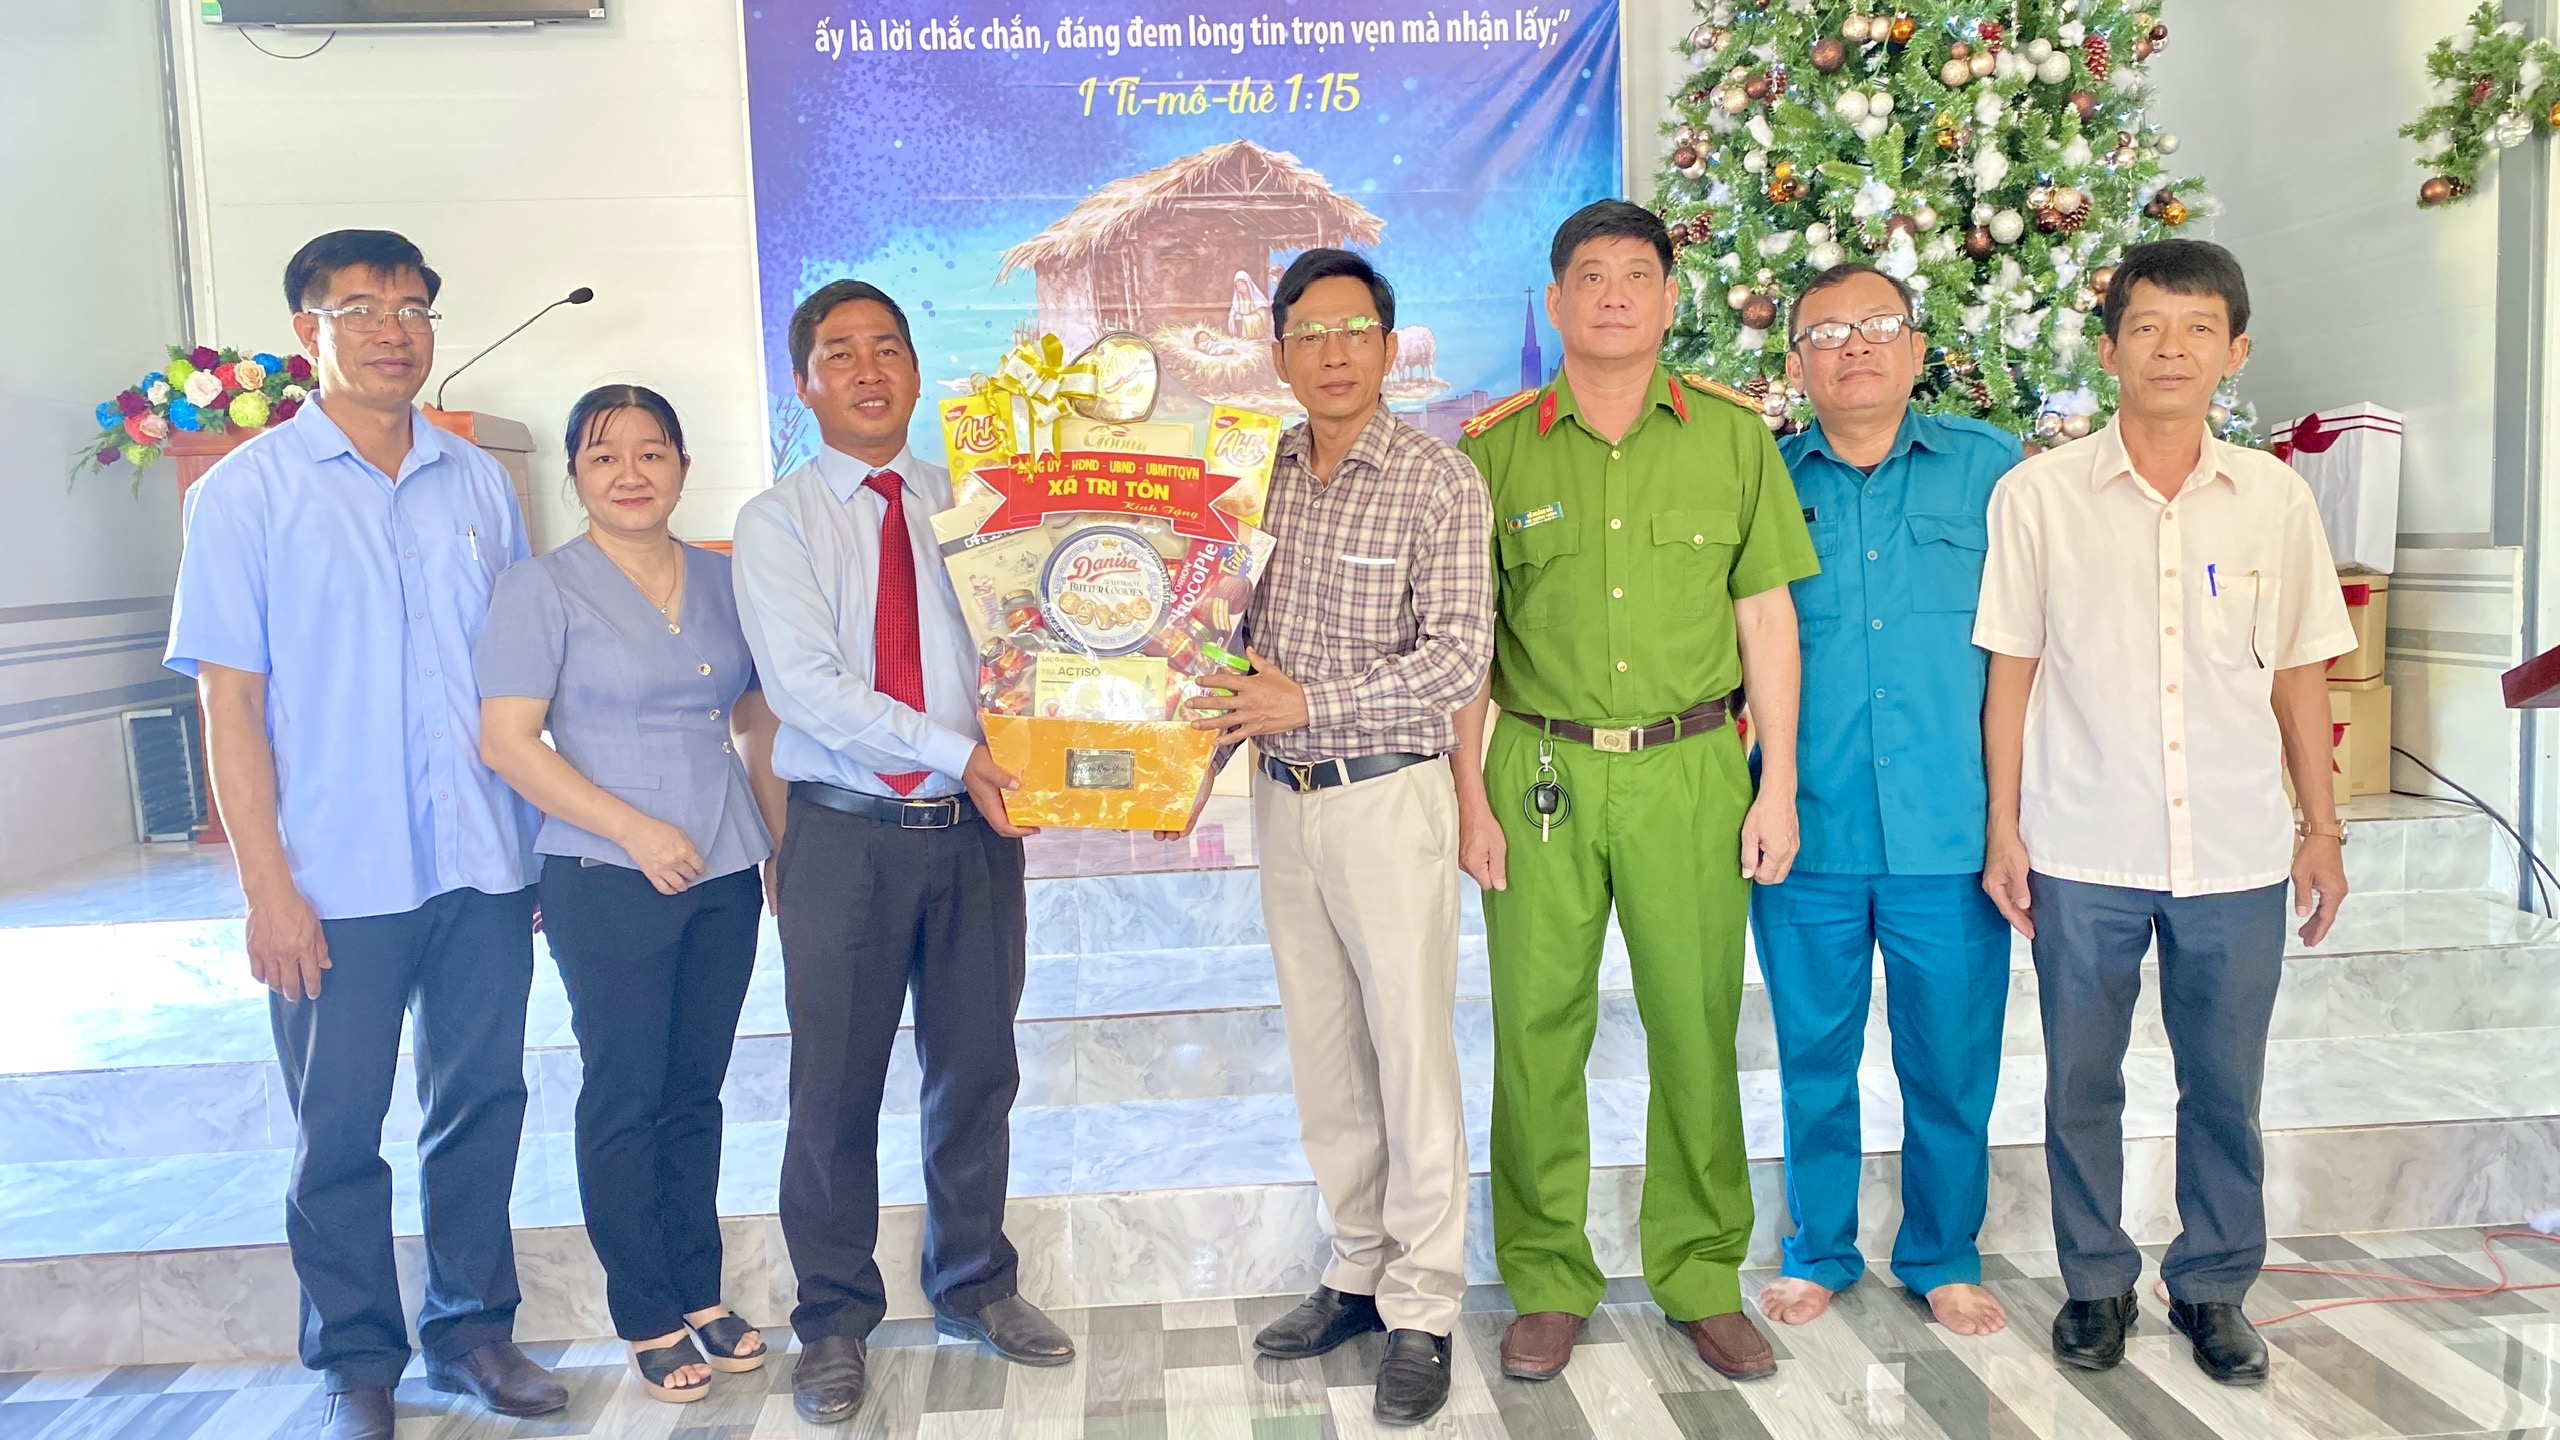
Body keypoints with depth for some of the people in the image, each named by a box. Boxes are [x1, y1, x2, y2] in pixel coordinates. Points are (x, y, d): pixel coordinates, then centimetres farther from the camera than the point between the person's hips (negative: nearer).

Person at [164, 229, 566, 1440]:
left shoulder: (479, 484, 8)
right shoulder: (246, 493, -2)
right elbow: (229, 702, -5)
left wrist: (543, 842, 6)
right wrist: (267, 886, -10)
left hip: (484, 868, 3)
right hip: (338, 882, -3)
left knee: (481, 1104, 12)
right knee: (339, 1131, 7)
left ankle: (471, 1325, 28)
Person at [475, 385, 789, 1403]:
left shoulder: (723, 582, 9)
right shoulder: (542, 589, -4)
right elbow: (507, 741, -10)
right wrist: (636, 830, -16)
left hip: (724, 877, 4)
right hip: (608, 882, -4)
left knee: (696, 1091, 12)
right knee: (625, 1100, 4)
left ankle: (700, 1291, 25)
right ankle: (648, 1318, 17)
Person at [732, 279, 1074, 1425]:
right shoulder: (777, 521, -1)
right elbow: (804, 684, -13)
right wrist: (958, 752, -20)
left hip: (975, 827, 3)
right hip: (848, 834, -2)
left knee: (976, 1071, 13)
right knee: (836, 1087, 7)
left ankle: (974, 1286, 34)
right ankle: (835, 1320, 26)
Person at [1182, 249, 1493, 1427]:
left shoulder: (1436, 480, -9)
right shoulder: (1264, 474, 8)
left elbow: (1457, 658, -14)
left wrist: (1307, 701, -17)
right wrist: (1227, 700, -3)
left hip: (1387, 796, -5)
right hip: (1283, 797, 6)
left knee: (1411, 1054, 1)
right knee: (1322, 1052, 13)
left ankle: (1422, 1310, 13)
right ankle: (1361, 1271, 28)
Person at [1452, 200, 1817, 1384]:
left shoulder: (1732, 436, 5)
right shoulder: (1495, 447, 4)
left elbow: (1766, 620, 7)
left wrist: (1778, 786, 3)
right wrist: (1471, 796, 0)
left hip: (1690, 768, 0)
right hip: (1540, 770, 0)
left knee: (1697, 1028, 5)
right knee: (1536, 1029, 5)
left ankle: (1702, 1278, 23)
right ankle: (1548, 1283, 20)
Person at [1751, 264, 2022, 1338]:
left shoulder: (1989, 467, 4)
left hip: (1949, 833, 0)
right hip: (1809, 832, 1)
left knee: (1952, 1060, 9)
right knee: (1813, 1055, 12)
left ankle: (1943, 1257, 31)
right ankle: (1817, 1252, 31)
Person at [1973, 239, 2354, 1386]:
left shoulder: (2276, 498, 4)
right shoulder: (2038, 495, -2)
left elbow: (2299, 676, 11)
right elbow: (2010, 673, 0)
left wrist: (2322, 829, 9)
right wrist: (2003, 830, -2)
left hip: (2237, 856, 2)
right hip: (2083, 853, -1)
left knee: (2225, 1087, 11)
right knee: (2081, 1084, 9)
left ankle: (2213, 1286, 30)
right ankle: (2096, 1283, 27)